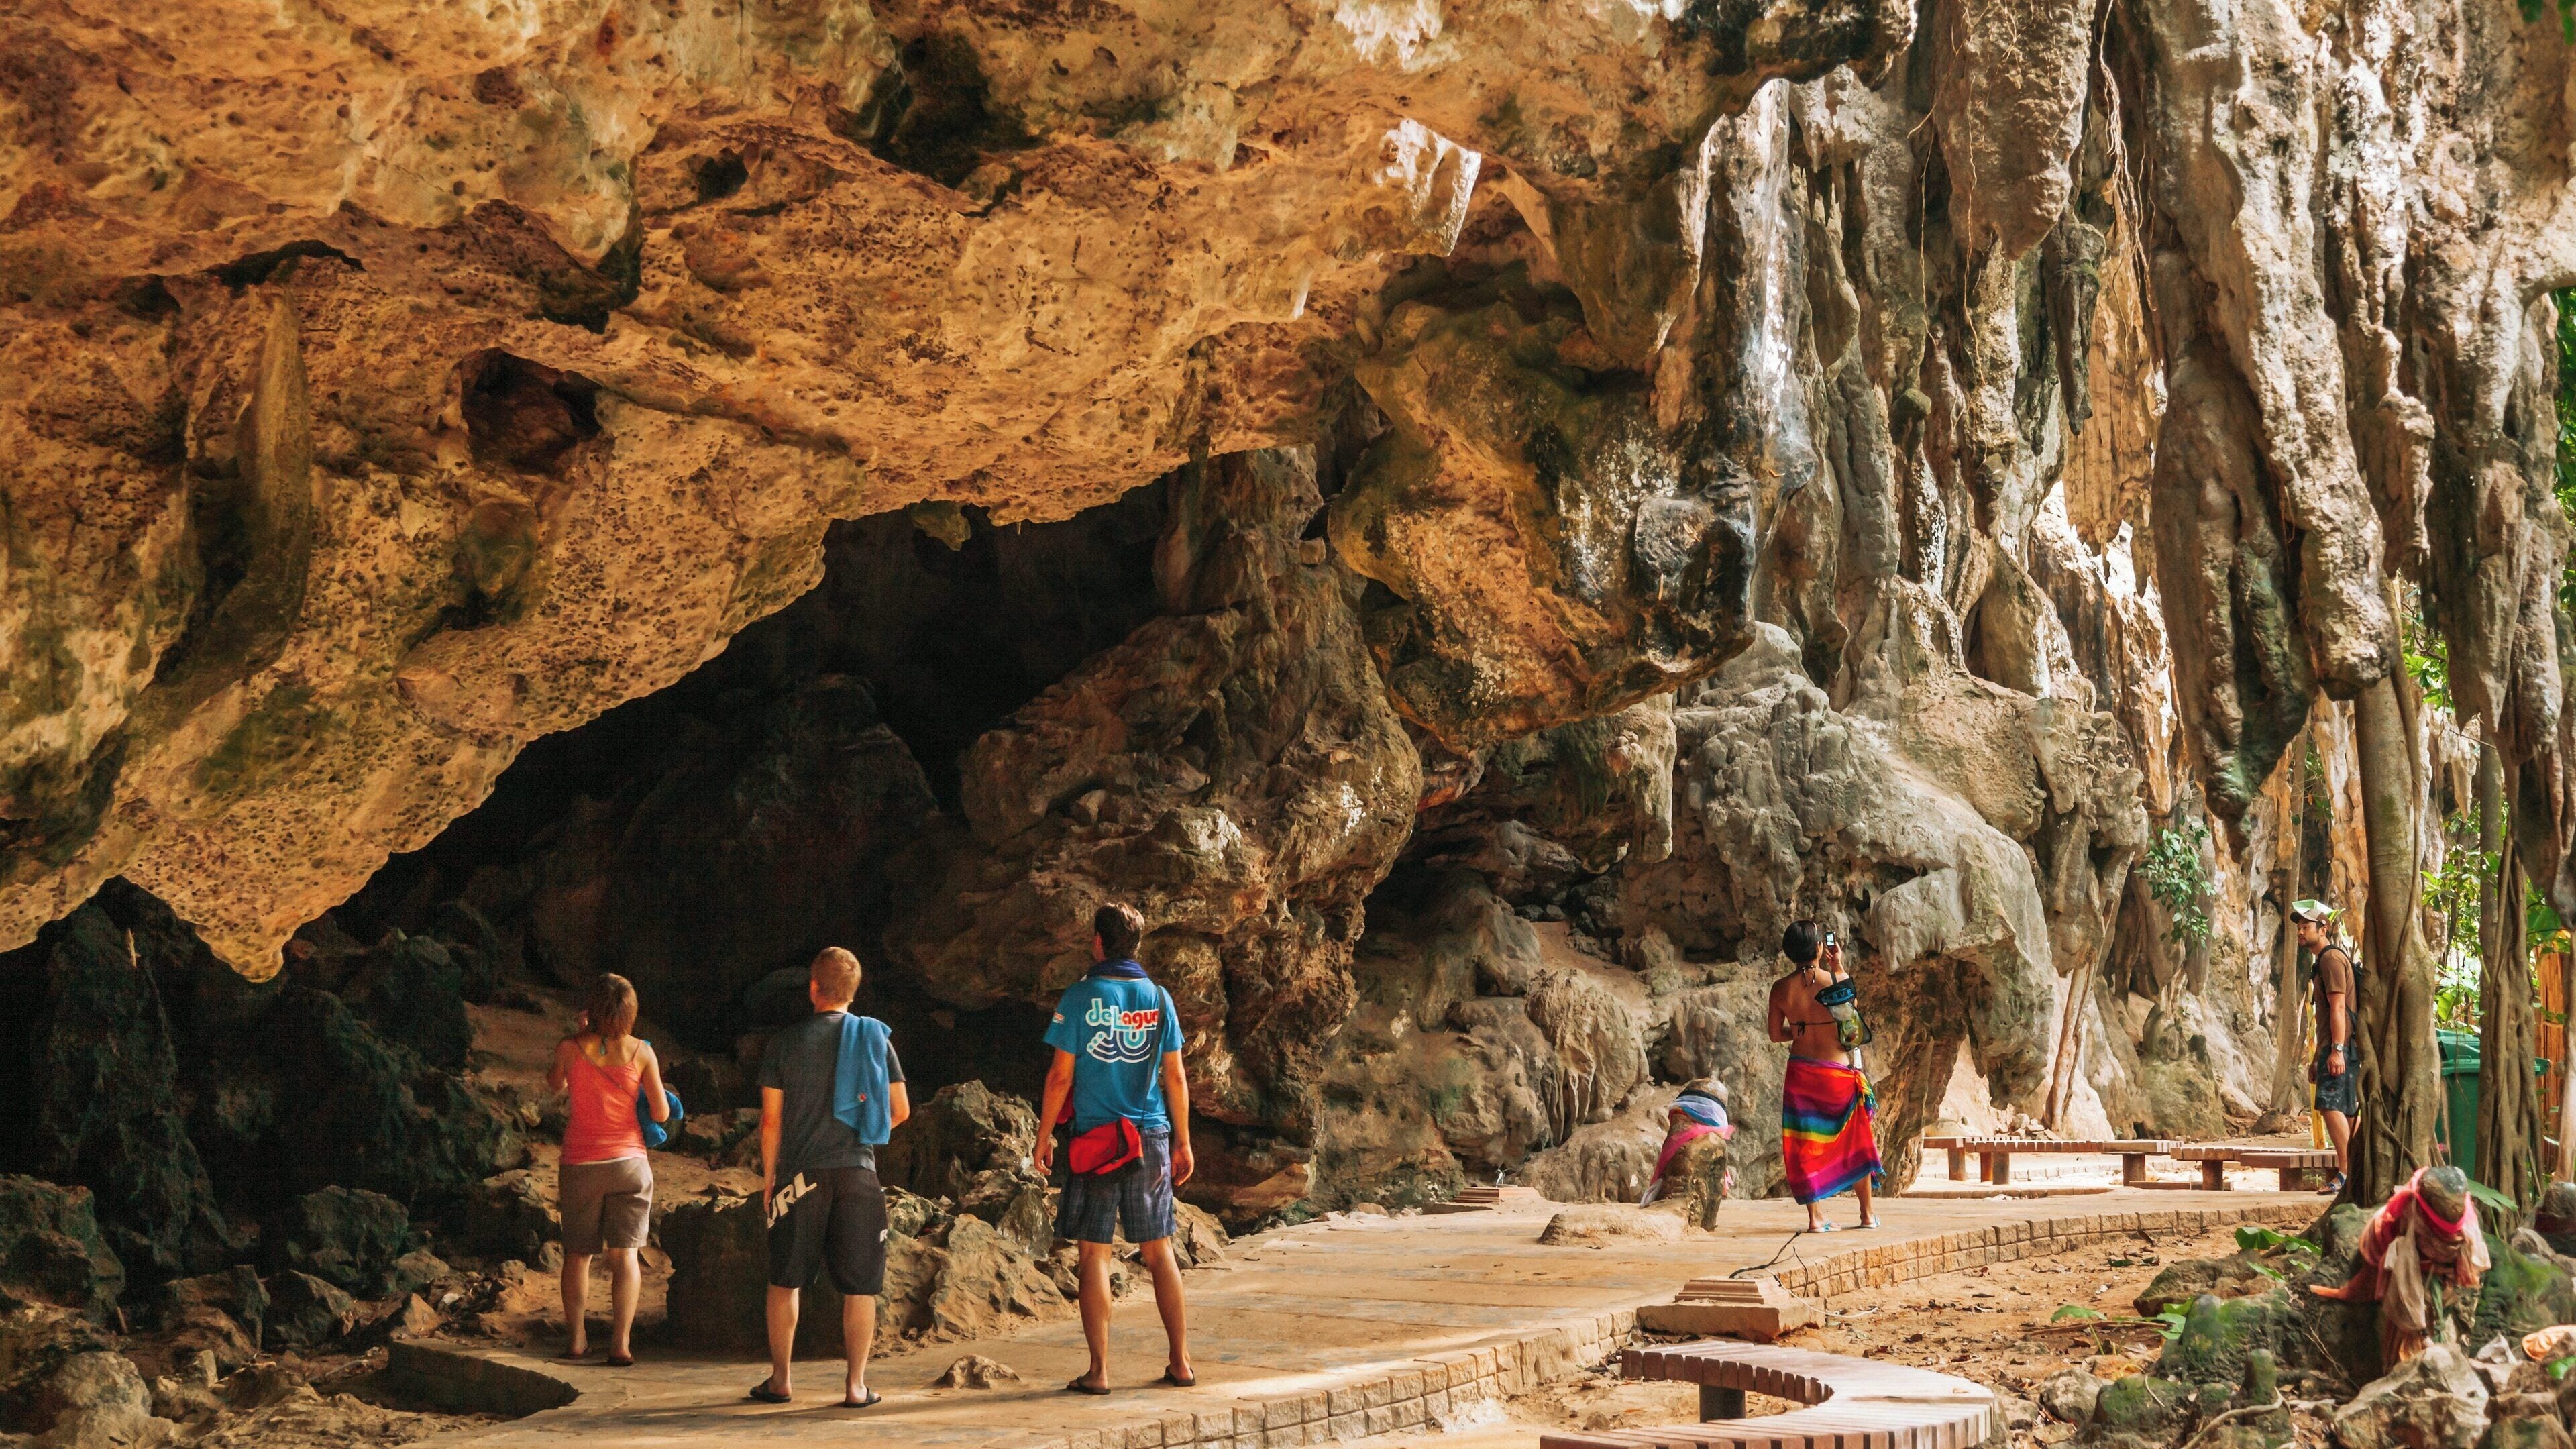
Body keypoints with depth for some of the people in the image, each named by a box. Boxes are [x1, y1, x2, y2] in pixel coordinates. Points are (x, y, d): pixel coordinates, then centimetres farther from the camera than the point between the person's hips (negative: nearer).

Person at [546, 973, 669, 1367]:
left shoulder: (571, 1048, -6)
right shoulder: (641, 1052, -6)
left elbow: (555, 1084, 16)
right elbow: (661, 1114, -5)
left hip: (580, 1164, 0)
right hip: (628, 1162, 0)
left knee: (578, 1253, 14)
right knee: (625, 1254, 3)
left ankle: (577, 1338, 14)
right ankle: (620, 1343, -6)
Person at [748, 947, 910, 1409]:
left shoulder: (786, 1042, -2)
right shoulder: (875, 1037, 2)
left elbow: (771, 1119, 0)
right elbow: (901, 1111, 4)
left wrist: (769, 1176, 12)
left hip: (801, 1175, 0)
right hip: (858, 1173, 1)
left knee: (785, 1281, 11)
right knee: (860, 1285, 5)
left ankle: (780, 1380, 15)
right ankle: (856, 1384, 5)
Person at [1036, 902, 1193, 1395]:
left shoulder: (1081, 997, -5)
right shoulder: (1158, 998, 4)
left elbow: (1061, 1075, -6)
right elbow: (1175, 1077, 6)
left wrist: (1044, 1136, 4)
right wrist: (1183, 1143, 14)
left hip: (1096, 1141, -3)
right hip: (1151, 1139, 3)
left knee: (1095, 1254, 2)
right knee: (1159, 1252, 10)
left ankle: (1099, 1370, 1)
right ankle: (1180, 1363, 11)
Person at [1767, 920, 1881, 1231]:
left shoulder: (1780, 989, -6)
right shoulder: (1837, 980, -13)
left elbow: (1776, 1034, 4)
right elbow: (1854, 1005, 9)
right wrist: (1839, 966, 13)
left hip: (1801, 1070, 2)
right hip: (1838, 1071, -2)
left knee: (1805, 1144, 9)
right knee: (1856, 1142, 14)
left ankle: (1814, 1216, 5)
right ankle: (1867, 1214, 22)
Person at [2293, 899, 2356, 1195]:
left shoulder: (2332, 958, -8)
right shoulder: (2324, 960, 24)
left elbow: (2338, 1007, -17)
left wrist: (2337, 1049, -24)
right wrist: (2317, 1058, 27)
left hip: (2339, 1047, -11)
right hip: (2332, 1048, 11)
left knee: (2331, 1105, -16)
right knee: (2346, 1111, 8)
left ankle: (2345, 1172, -19)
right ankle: (2351, 1173, 9)